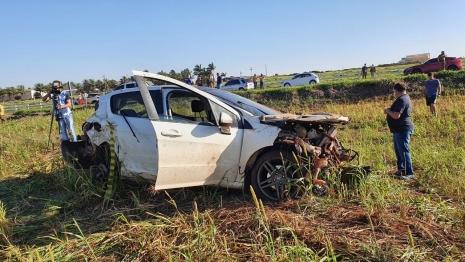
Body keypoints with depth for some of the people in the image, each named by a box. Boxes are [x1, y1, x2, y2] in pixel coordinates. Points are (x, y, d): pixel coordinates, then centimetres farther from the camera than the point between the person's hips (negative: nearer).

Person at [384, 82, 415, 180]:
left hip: (402, 130, -11)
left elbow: (396, 115, -27)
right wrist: (389, 111, 9)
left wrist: (388, 110, -10)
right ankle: (401, 170, 27)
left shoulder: (401, 100, -19)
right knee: (398, 151, 18)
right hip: (399, 129, 11)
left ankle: (409, 173, -1)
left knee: (403, 151, -7)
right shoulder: (405, 98, 15)